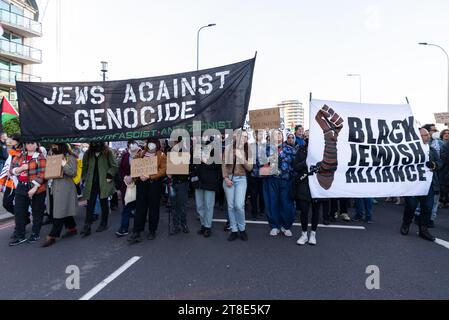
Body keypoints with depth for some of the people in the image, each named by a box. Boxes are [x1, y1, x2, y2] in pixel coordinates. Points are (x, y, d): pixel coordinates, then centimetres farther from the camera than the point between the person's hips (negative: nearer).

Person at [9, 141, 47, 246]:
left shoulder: (40, 157, -7)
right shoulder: (20, 156, 10)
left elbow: (42, 174, -14)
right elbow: (11, 170, 9)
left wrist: (34, 188, -19)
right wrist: (21, 168, -12)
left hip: (37, 188, -5)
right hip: (22, 188, 5)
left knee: (37, 211, 7)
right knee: (18, 211, 6)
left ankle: (36, 234, 21)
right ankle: (20, 236, 16)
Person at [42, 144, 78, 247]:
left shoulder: (70, 158, -7)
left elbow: (73, 173, -15)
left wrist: (64, 165, -24)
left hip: (65, 188, -9)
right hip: (56, 187, 9)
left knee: (60, 212, -6)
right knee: (64, 210, 16)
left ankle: (52, 237, -2)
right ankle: (72, 229, 30)